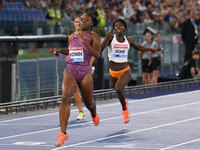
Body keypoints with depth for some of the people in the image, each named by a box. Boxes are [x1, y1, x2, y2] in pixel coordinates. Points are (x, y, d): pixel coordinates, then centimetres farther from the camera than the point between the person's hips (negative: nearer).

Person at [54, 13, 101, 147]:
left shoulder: (94, 37, -1)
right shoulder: (72, 36, 14)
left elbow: (97, 54, -16)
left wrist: (84, 41, -24)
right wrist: (61, 51, 11)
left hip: (85, 72, -2)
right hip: (70, 71, 2)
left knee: (89, 104, 13)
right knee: (65, 97, -24)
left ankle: (94, 114, 55)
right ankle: (63, 133, -27)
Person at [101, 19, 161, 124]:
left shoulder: (128, 40, 2)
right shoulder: (111, 38, -7)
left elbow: (138, 47, 23)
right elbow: (100, 49, -19)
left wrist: (153, 49, 22)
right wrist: (107, 39, -30)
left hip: (125, 71, -1)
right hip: (113, 72, 1)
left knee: (118, 88, -30)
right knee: (118, 91, 21)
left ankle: (124, 109, -8)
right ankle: (124, 102, 58)